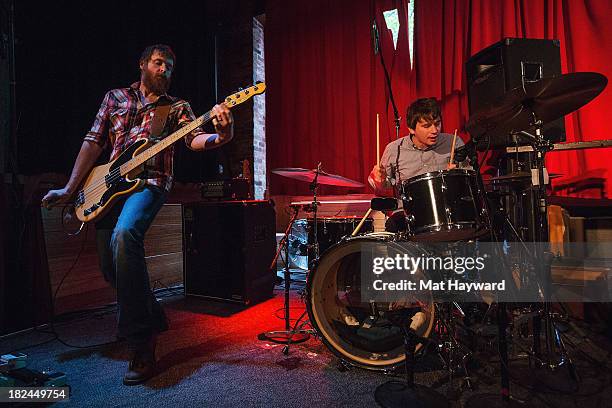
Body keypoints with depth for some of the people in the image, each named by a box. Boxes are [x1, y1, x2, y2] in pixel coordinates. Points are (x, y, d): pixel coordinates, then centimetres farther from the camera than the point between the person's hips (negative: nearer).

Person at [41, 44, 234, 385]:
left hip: (149, 182, -4)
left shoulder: (178, 107, 12)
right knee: (110, 267, 3)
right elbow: (94, 142, 13)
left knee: (125, 235, -33)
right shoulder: (116, 97, 19)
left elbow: (194, 139, -7)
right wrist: (69, 189, 6)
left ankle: (142, 347, -27)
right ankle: (153, 319, 28)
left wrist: (220, 136, -31)